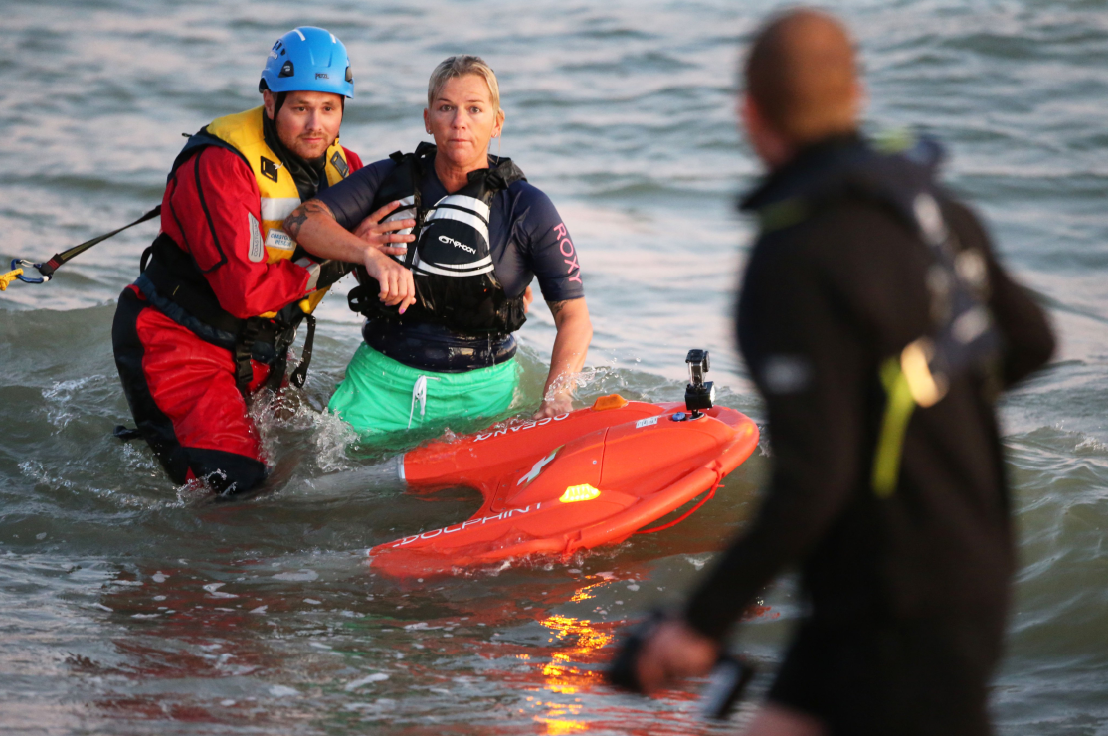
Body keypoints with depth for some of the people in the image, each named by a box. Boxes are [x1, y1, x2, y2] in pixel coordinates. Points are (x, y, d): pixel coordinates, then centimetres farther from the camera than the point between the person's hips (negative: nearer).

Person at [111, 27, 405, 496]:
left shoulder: (340, 166, 1)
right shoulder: (220, 166, -23)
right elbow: (244, 291, -27)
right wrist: (326, 266, -17)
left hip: (255, 358, 8)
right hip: (177, 345, -8)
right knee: (234, 485, -17)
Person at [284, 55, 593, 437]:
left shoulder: (527, 208, -6)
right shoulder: (392, 179, 0)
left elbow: (574, 318, -8)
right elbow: (302, 220, -9)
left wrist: (557, 396, -26)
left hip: (480, 392, -1)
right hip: (383, 379, 1)